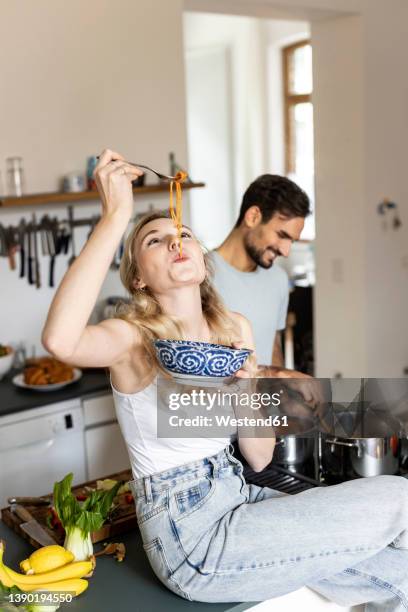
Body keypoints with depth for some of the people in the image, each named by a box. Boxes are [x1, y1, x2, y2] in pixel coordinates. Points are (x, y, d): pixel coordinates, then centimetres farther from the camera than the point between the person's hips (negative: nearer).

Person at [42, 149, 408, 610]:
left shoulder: (236, 330, 4)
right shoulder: (135, 338, -12)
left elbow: (259, 458, 4)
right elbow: (60, 340, -38)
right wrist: (116, 215, -34)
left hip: (240, 497, 6)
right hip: (192, 540, -6)